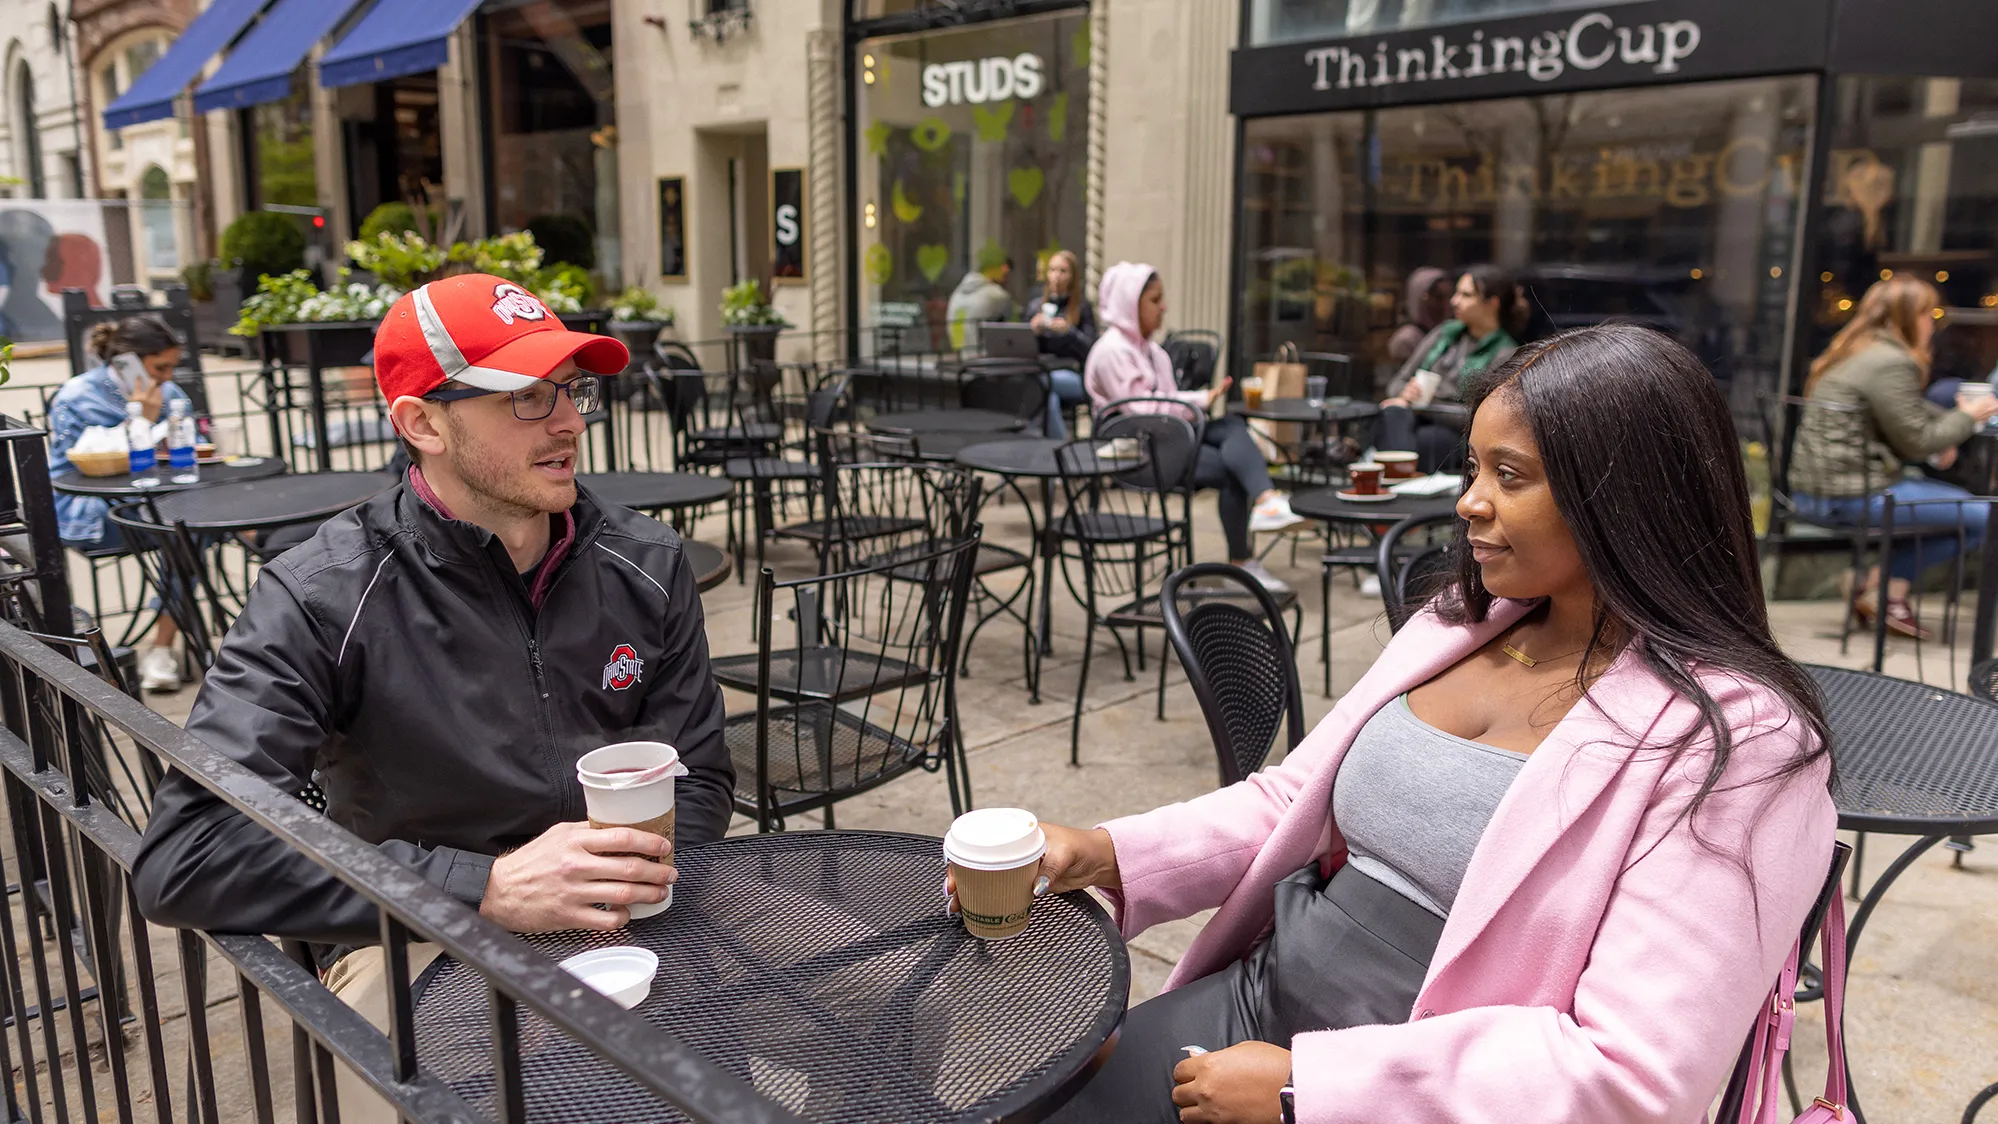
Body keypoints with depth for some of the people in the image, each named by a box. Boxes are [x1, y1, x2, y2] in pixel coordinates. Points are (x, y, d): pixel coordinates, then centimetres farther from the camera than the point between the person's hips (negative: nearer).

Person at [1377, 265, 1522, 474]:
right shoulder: (1445, 332, 20)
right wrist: (1405, 394, -7)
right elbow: (1397, 382, 19)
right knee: (1394, 412, -33)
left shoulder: (1505, 354, 4)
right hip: (1416, 421, 4)